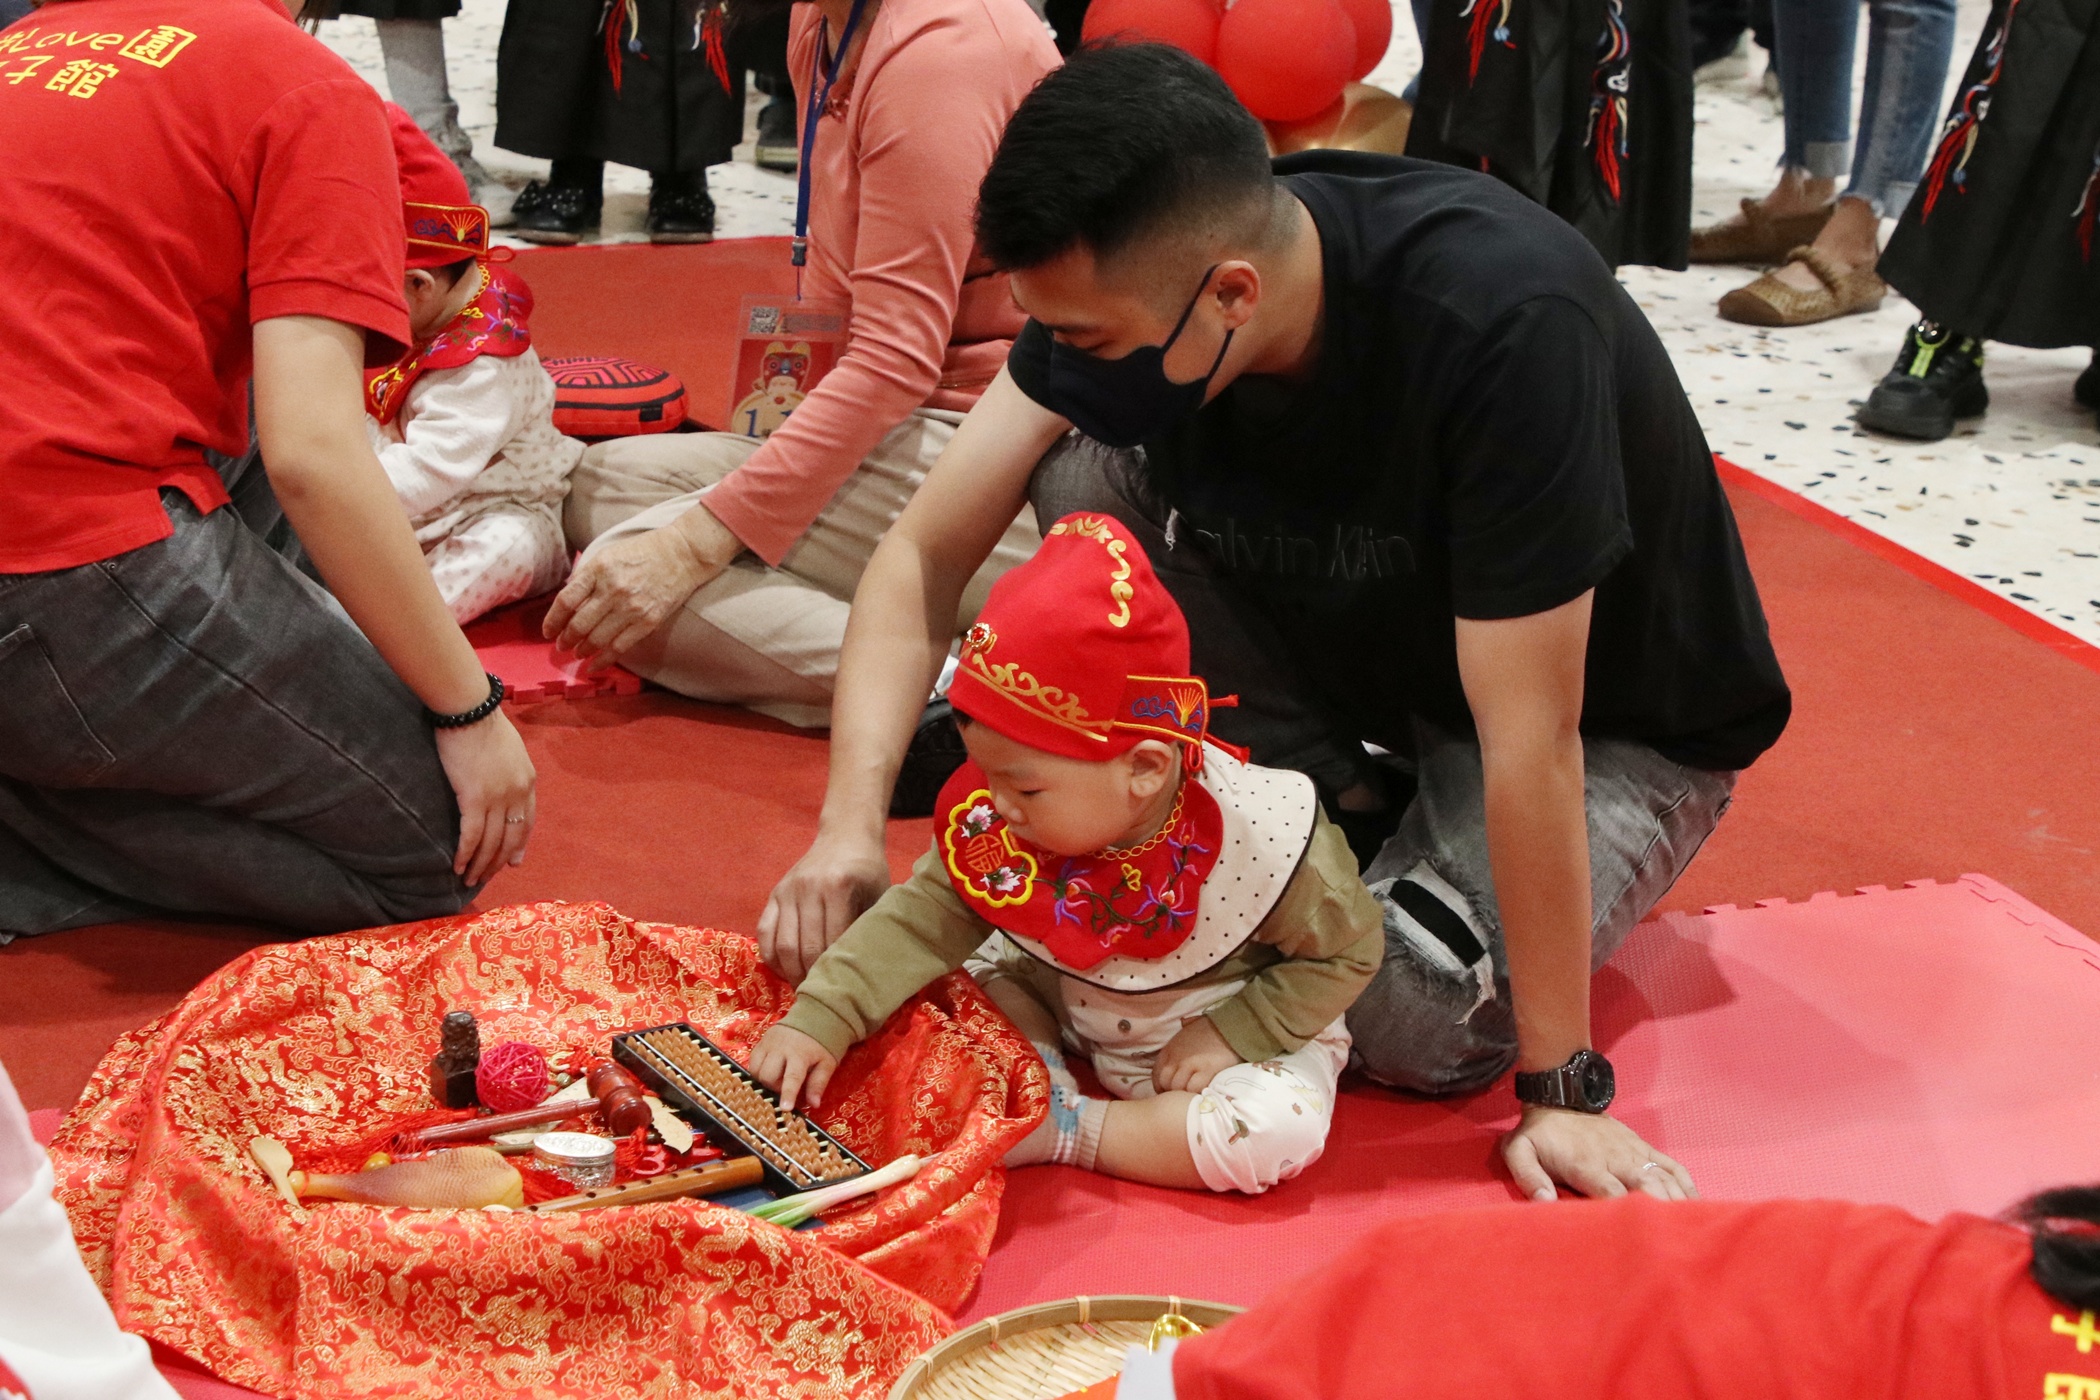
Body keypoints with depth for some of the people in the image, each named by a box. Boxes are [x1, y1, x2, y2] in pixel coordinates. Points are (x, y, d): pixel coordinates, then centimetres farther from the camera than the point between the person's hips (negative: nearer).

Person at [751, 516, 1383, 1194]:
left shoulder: (1263, 841, -32)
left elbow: (1347, 953, -18)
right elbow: (924, 916, -15)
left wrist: (1229, 1037, -23)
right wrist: (820, 1019, -23)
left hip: (1236, 1030, -4)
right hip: (1065, 1018, 4)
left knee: (1278, 1135, -32)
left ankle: (1066, 1132, -18)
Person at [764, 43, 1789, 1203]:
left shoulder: (1502, 324, -38)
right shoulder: (1125, 283, -21)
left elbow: (1527, 740, -36)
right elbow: (928, 553, -14)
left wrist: (1561, 1092, -29)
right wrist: (850, 825, -28)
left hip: (1622, 724, -5)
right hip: (1367, 627, 5)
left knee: (1411, 1022, -29)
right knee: (1081, 477, -17)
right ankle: (1334, 819, -2)